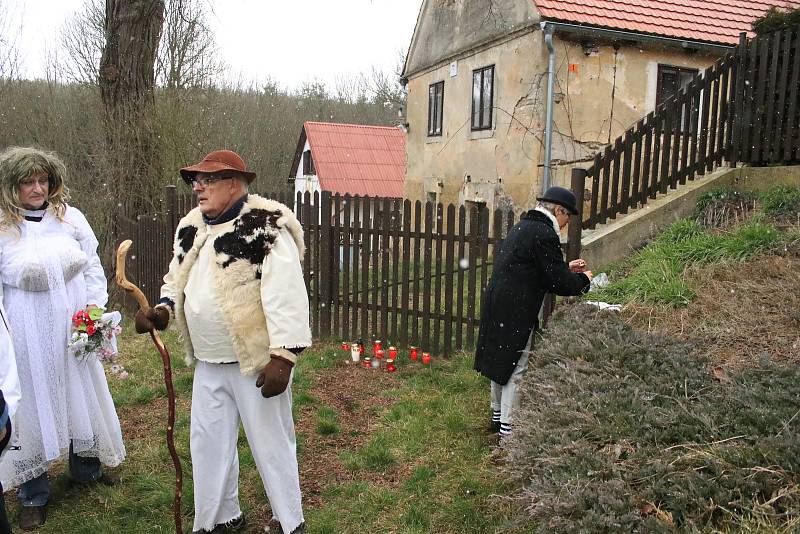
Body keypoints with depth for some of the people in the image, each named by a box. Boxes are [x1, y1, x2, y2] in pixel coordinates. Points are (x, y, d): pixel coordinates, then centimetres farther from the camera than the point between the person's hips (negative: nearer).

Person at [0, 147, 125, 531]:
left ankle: (86, 467, 40)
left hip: (74, 330, 3)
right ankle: (34, 495, 27)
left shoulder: (70, 218, -1)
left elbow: (93, 267, 6)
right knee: (34, 402, 9)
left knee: (81, 395, 16)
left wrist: (94, 306, -4)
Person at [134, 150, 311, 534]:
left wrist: (283, 357, -26)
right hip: (208, 363, 8)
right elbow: (177, 281, 19)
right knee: (208, 442, 17)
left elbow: (286, 298, -22)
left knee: (270, 443, 7)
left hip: (257, 361, -7)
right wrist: (163, 310, -1)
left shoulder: (265, 228, -17)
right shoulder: (191, 228, 8)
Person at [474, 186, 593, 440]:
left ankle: (498, 416, 35)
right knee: (516, 369, 1)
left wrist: (566, 268, 23)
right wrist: (583, 279, 4)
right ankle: (508, 427, 11)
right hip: (516, 313, -10)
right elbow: (557, 282, -14)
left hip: (497, 305, 10)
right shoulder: (544, 234, -16)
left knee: (500, 363, 20)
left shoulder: (523, 226, 14)